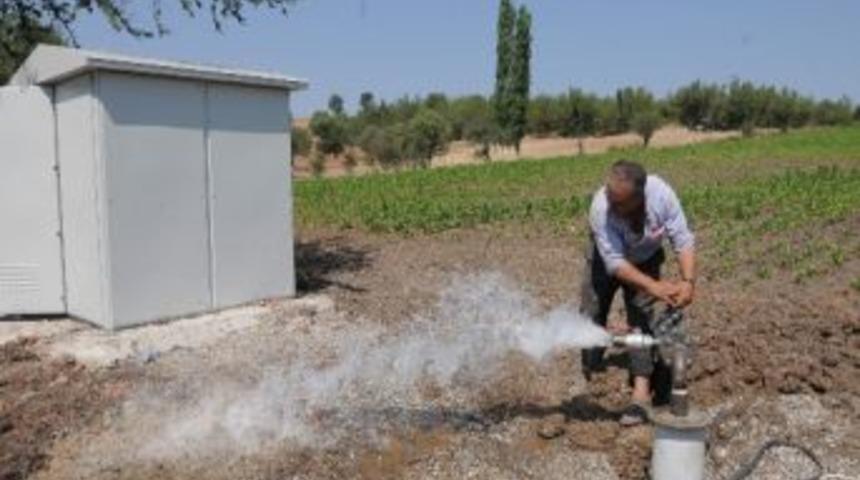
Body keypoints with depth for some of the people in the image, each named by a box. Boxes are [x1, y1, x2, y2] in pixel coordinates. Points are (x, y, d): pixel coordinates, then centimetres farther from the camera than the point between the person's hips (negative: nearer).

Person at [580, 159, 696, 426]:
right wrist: (653, 286, -49)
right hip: (607, 258, 0)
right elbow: (614, 262, -38)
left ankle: (641, 393, -11)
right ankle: (588, 376, 24)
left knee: (642, 317, -12)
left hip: (646, 259, 1)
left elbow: (682, 239, -27)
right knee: (591, 315, 1)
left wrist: (688, 281, -41)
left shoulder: (661, 194, -35)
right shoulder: (600, 208, -39)